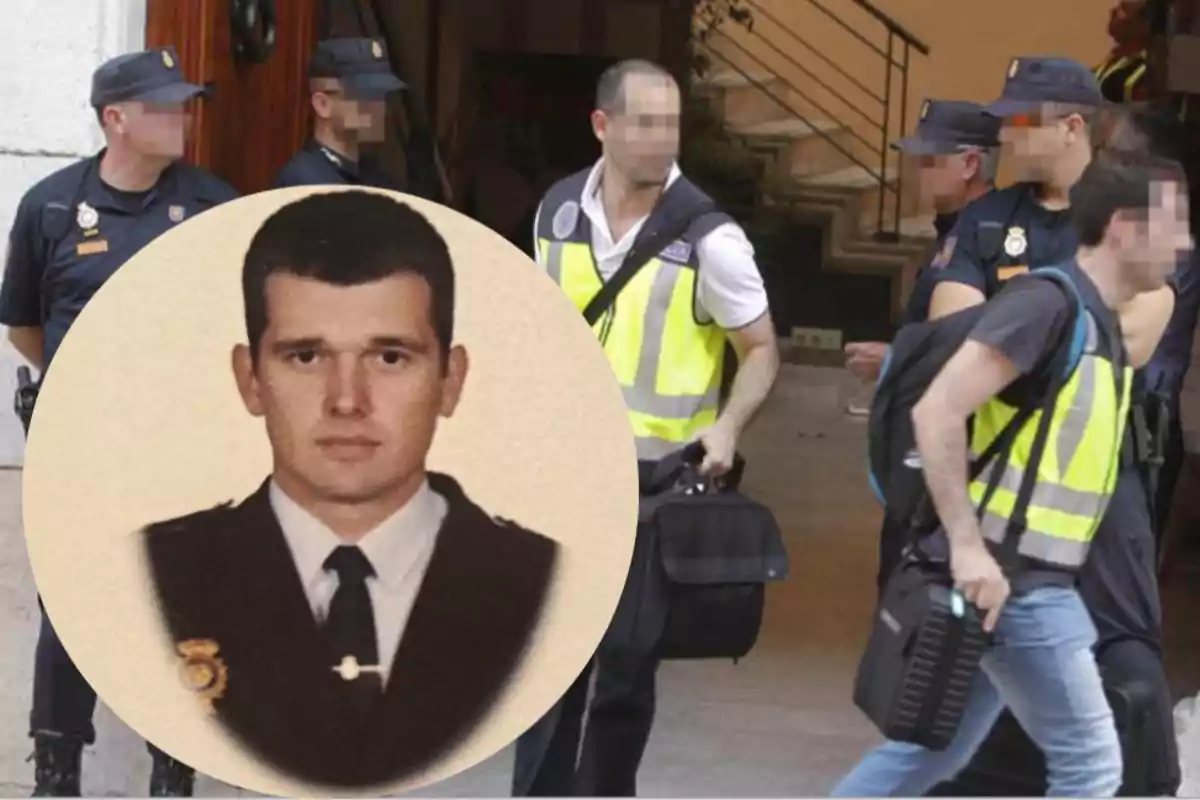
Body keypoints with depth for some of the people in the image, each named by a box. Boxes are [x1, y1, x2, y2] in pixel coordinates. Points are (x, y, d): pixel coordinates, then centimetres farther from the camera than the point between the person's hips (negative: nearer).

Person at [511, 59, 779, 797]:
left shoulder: (708, 237, -13)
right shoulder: (558, 210, 2)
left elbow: (761, 350, -6)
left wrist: (728, 426, -23)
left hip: (656, 476, -3)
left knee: (627, 659, 3)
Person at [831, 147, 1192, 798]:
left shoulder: (1101, 323, 13)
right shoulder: (1048, 302, -16)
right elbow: (937, 410, -23)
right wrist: (968, 545, -26)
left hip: (1033, 578, 9)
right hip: (1009, 578, -9)